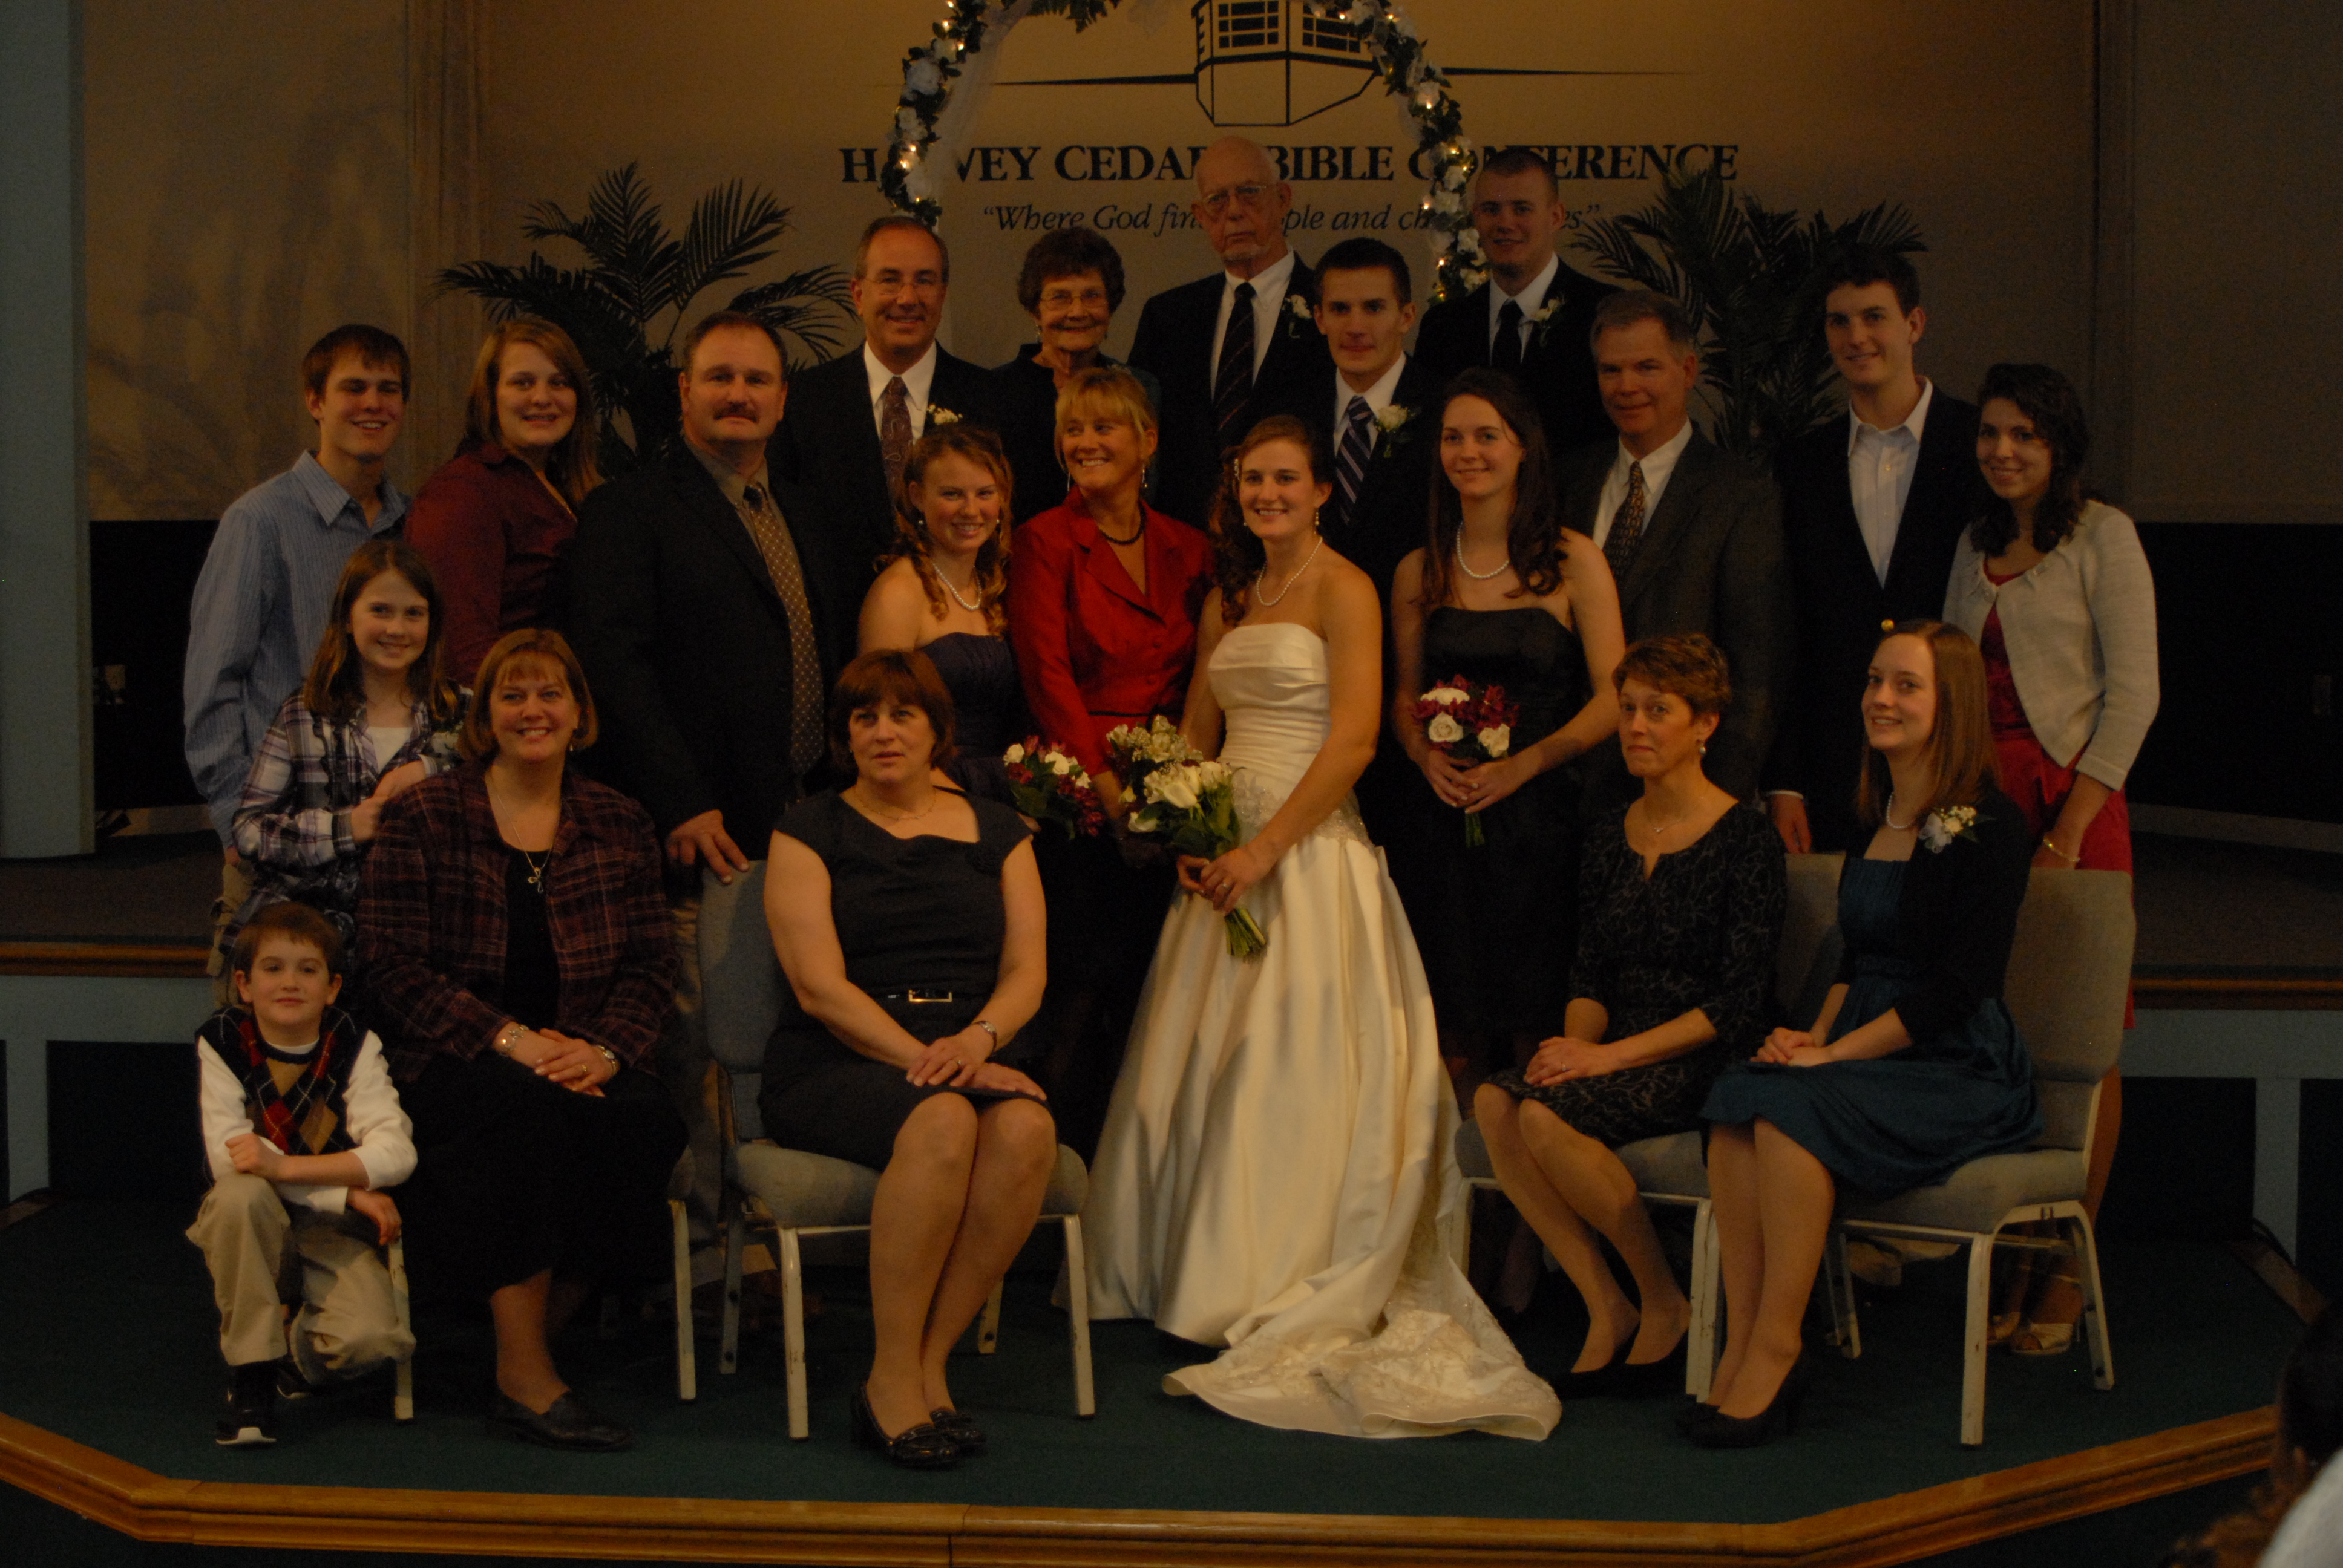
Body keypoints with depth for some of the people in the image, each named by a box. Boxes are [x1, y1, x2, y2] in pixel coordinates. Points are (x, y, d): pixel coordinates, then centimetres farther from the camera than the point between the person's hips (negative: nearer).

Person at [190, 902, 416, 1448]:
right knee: (241, 1194, -36)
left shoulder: (354, 1045, -5)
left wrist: (282, 1165, -30)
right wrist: (350, 1192, -23)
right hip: (252, 1228, 0)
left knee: (372, 1337, -28)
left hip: (331, 1235, 0)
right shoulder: (221, 1043, -5)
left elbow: (396, 1154, -18)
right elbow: (228, 1156, -18)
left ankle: (292, 1356, 12)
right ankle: (251, 1381, -20)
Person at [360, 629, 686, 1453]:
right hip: (450, 1062, -3)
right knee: (521, 1111, -35)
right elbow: (396, 965, -5)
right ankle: (527, 1382, -29)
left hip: (585, 1059, 3)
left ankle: (538, 1337, -17)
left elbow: (651, 966, 8)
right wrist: (510, 1041, -16)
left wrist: (603, 1050, -13)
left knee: (637, 1120, -30)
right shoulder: (424, 816, 3)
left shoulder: (619, 824, 12)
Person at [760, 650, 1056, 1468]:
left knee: (1026, 1128, -32)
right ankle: (894, 1377, -26)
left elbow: (1028, 971, 9)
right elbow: (820, 986, -4)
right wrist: (924, 1061, -16)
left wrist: (976, 1040, -14)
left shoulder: (994, 829, 18)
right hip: (836, 1066, -3)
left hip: (973, 1056, 3)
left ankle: (927, 1364, -23)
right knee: (943, 1123, -36)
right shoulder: (809, 831, 8)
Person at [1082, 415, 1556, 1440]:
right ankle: (1191, 1271, 19)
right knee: (1200, 1064, 8)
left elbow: (1352, 744, -14)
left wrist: (1264, 850, -17)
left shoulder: (1343, 591, -6)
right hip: (1225, 849, 7)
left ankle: (1297, 1305, 0)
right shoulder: (1228, 597, 16)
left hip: (1308, 849, -7)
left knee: (1290, 1070, -6)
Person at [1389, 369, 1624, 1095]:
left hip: (1538, 814, -3)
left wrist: (1523, 764, -17)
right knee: (1456, 1033, 2)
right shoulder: (1419, 572, 11)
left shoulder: (1573, 560, 0)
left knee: (1536, 1034, -4)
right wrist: (1427, 754, -5)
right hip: (1443, 814, 3)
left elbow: (1613, 699, -4)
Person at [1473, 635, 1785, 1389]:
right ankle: (1606, 1308, -16)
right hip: (1618, 1053, 6)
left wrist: (1612, 1054, -18)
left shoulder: (1745, 840, -7)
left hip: (1708, 1064, -6)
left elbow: (1739, 1003, -12)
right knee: (1495, 1101, -24)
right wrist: (1575, 1043, -8)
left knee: (1547, 1115, -30)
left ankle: (1665, 1305, -11)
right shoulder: (1610, 835, 13)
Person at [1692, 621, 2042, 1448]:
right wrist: (1815, 1035, 2)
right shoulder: (1880, 816, 16)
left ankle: (1777, 1349, -22)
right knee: (1735, 1105, -23)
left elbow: (1961, 985, -15)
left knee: (1794, 1111, -31)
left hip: (1959, 1069, -7)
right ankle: (1742, 1348, -25)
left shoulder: (1990, 825, -9)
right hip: (1864, 1052, 7)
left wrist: (1834, 1054, -16)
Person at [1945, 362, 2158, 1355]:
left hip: (2072, 801, -5)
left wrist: (2067, 831, -13)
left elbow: (2132, 694, -7)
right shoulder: (1977, 546, 16)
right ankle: (2009, 1263, 7)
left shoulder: (2101, 537, -2)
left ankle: (2068, 1271, 3)